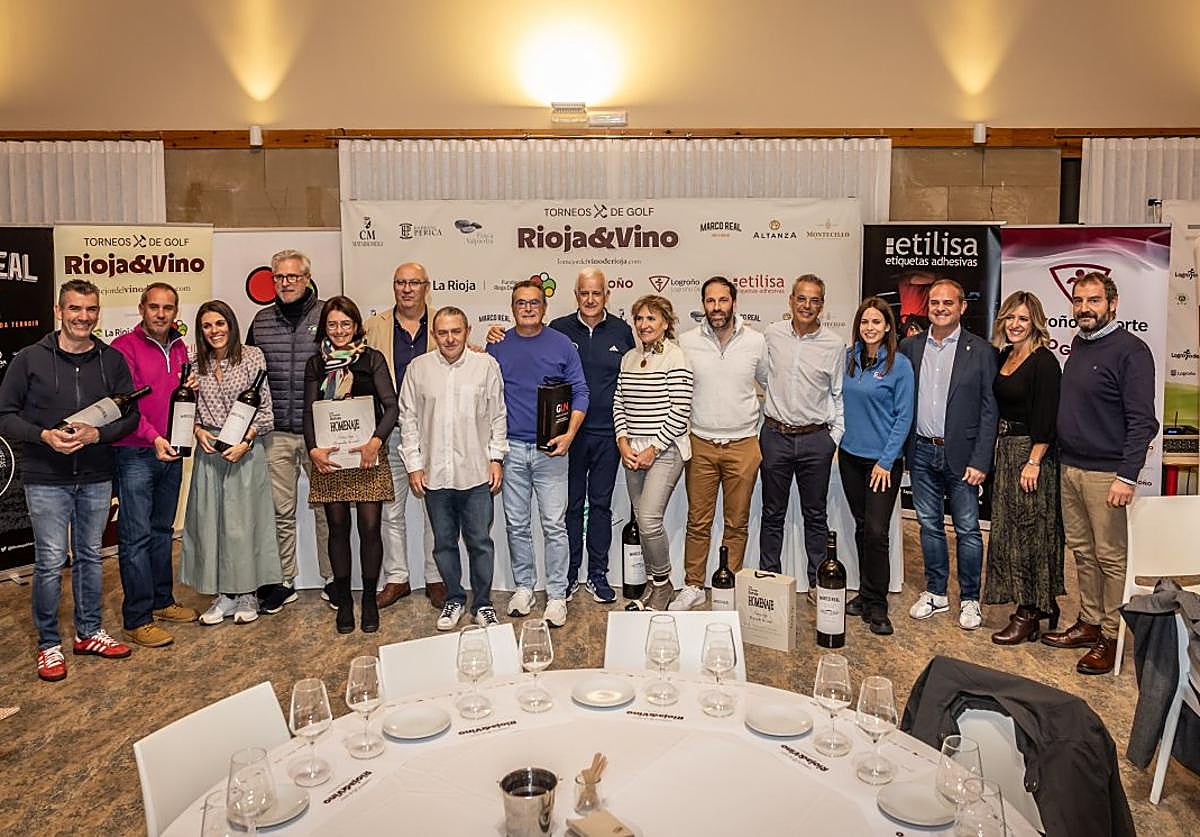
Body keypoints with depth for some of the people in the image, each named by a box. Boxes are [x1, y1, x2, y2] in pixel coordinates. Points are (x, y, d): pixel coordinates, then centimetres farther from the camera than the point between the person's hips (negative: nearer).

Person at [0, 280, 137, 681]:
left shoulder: (112, 360, 3)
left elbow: (130, 415, 3)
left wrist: (96, 434, -14)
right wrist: (44, 435, -18)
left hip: (96, 478, 3)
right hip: (46, 479, -3)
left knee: (89, 557, 14)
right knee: (50, 562, 2)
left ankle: (89, 632, 29)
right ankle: (49, 644, 18)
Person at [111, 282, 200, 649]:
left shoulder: (180, 348, 12)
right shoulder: (125, 346, -8)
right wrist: (153, 438, -26)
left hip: (171, 451, 7)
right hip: (134, 454, -7)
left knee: (162, 530, 16)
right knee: (136, 536, -4)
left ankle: (162, 600, 28)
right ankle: (138, 619, 3)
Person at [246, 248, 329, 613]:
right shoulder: (261, 321, 10)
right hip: (276, 433, 3)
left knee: (326, 508, 5)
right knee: (281, 511, 9)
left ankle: (332, 580, 17)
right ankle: (284, 583, 21)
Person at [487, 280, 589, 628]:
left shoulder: (561, 345, 2)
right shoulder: (497, 347, 6)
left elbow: (580, 393, 2)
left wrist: (569, 435, -10)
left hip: (550, 448, -2)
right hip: (511, 448, 2)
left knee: (554, 526, -1)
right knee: (516, 524, 10)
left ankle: (556, 595, 10)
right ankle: (523, 586, 25)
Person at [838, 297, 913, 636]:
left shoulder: (899, 364, -8)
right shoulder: (849, 358, 4)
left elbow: (903, 417, -8)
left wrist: (886, 461, -11)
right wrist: (839, 437, 8)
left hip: (883, 460, -4)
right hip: (850, 455, 4)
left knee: (876, 532, -7)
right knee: (862, 528, 13)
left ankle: (876, 606, 5)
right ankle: (866, 594, 25)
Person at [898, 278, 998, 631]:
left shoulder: (980, 351, -3)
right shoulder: (910, 347, 5)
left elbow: (989, 411, -5)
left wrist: (980, 461, -11)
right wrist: (902, 450, 0)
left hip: (960, 454, -3)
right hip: (922, 453, 3)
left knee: (967, 530, 4)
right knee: (930, 525, 13)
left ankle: (969, 599, 19)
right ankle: (935, 593, 26)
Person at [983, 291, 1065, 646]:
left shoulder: (1043, 361, -12)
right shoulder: (1003, 356, 11)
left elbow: (1046, 418, -17)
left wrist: (1034, 462, -20)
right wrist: (998, 450, 12)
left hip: (1032, 453, -8)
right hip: (1006, 449, 9)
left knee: (1028, 531, -1)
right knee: (1009, 530, 13)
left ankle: (1029, 615, 9)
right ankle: (1042, 605, 26)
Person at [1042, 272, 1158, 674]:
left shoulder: (1130, 350, -11)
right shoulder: (1078, 344, 12)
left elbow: (1141, 421, -15)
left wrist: (1127, 476, -20)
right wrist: (1063, 458, 12)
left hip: (1106, 473, -7)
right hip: (1070, 467, 7)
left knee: (1111, 557, 1)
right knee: (1082, 551, 14)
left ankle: (1112, 637, 12)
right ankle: (1089, 623, 26)